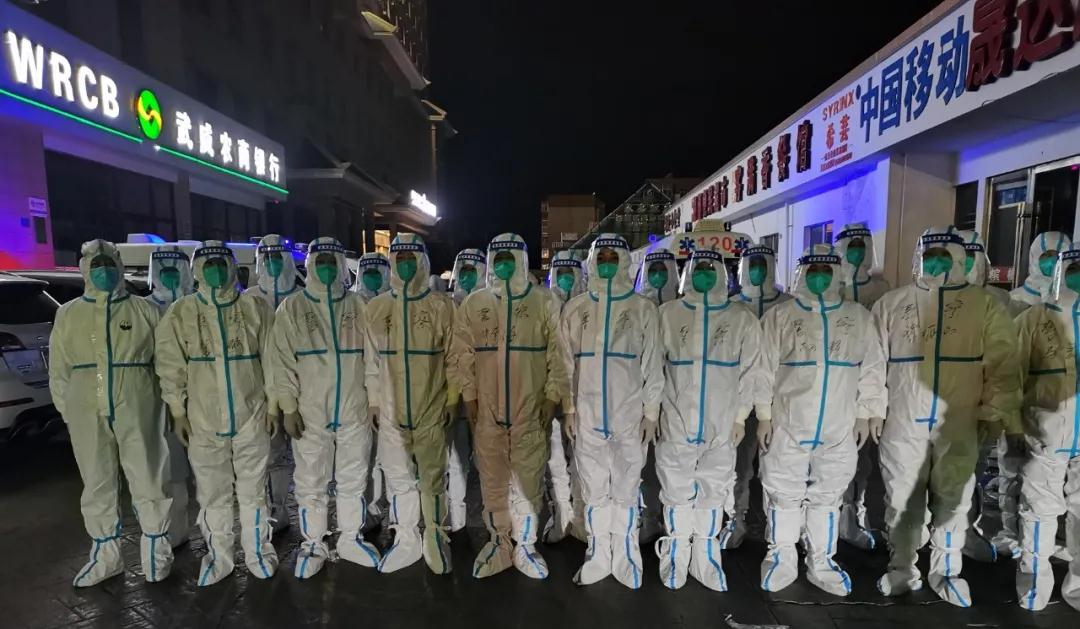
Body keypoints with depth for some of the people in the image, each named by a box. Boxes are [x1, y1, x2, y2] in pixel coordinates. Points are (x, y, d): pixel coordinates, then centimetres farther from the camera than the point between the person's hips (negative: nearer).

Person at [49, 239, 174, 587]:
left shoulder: (145, 311, 2)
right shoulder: (68, 314, 7)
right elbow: (59, 371, 11)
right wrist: (68, 412, 7)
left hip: (137, 411, -2)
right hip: (87, 414, 2)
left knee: (147, 480, 4)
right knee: (97, 485, 13)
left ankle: (154, 548, 21)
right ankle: (106, 553, 29)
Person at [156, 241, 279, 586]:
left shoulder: (256, 308, -1)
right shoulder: (180, 313, 0)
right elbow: (171, 367, 3)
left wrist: (273, 404, 0)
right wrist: (177, 412, 0)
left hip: (251, 415, 0)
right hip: (203, 418, 1)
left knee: (252, 489, 11)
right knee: (213, 493, 12)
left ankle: (257, 551, 27)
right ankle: (218, 556, 29)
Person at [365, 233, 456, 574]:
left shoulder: (442, 305, -2)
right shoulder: (376, 307, 6)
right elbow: (372, 359, 9)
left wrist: (452, 399, -2)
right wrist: (373, 400, 7)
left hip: (432, 408, -2)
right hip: (391, 409, 3)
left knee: (433, 476, 8)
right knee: (398, 477, 13)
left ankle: (435, 536, 27)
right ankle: (407, 539, 29)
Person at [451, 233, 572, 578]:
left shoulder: (545, 302, -1)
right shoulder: (473, 303, 4)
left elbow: (558, 355, 0)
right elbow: (463, 356, 6)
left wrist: (551, 397, -3)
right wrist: (469, 398, 3)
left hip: (531, 411, -1)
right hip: (487, 411, 2)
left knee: (529, 481, 8)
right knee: (493, 481, 13)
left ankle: (525, 545, 27)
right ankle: (498, 542, 31)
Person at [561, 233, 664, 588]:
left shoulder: (642, 308, 1)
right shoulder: (575, 308, 6)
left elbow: (652, 363, 2)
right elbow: (566, 364, 8)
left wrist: (651, 411, -1)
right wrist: (568, 409, 5)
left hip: (629, 414, -2)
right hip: (587, 414, 2)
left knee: (625, 490, 6)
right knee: (594, 489, 11)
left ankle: (625, 557, 24)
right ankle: (598, 556, 26)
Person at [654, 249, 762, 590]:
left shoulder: (742, 319, 4)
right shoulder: (667, 314, 3)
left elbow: (749, 370, 6)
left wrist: (740, 417, 4)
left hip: (722, 425, 1)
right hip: (677, 423, -1)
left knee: (713, 494, 10)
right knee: (677, 493, 7)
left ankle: (705, 558, 27)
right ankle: (675, 559, 25)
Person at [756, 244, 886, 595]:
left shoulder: (859, 317, 6)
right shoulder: (780, 316, 0)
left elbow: (872, 369, 9)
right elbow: (765, 369, -2)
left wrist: (865, 415, 5)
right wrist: (763, 416, -4)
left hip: (839, 428, 2)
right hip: (788, 424, -2)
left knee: (827, 497, 14)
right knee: (784, 495, 7)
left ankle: (821, 561, 30)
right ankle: (782, 559, 23)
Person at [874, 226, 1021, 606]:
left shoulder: (985, 306, 4)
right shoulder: (891, 304, 4)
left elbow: (1002, 364, 3)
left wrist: (995, 413, -2)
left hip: (958, 425, 0)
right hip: (902, 423, 0)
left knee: (952, 502, 11)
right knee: (902, 502, 9)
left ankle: (946, 572, 29)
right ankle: (901, 570, 25)